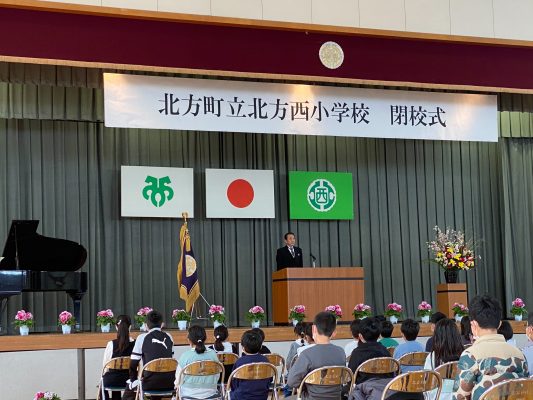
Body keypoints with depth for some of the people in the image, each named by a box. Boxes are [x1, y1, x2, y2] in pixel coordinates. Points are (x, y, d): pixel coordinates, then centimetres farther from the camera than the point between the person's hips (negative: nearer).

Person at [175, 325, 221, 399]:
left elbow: (178, 381, -7)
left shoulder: (185, 356, -13)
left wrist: (176, 383, 14)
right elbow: (217, 377, 4)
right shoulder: (213, 354, -5)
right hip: (210, 394, 3)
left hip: (189, 395, -3)